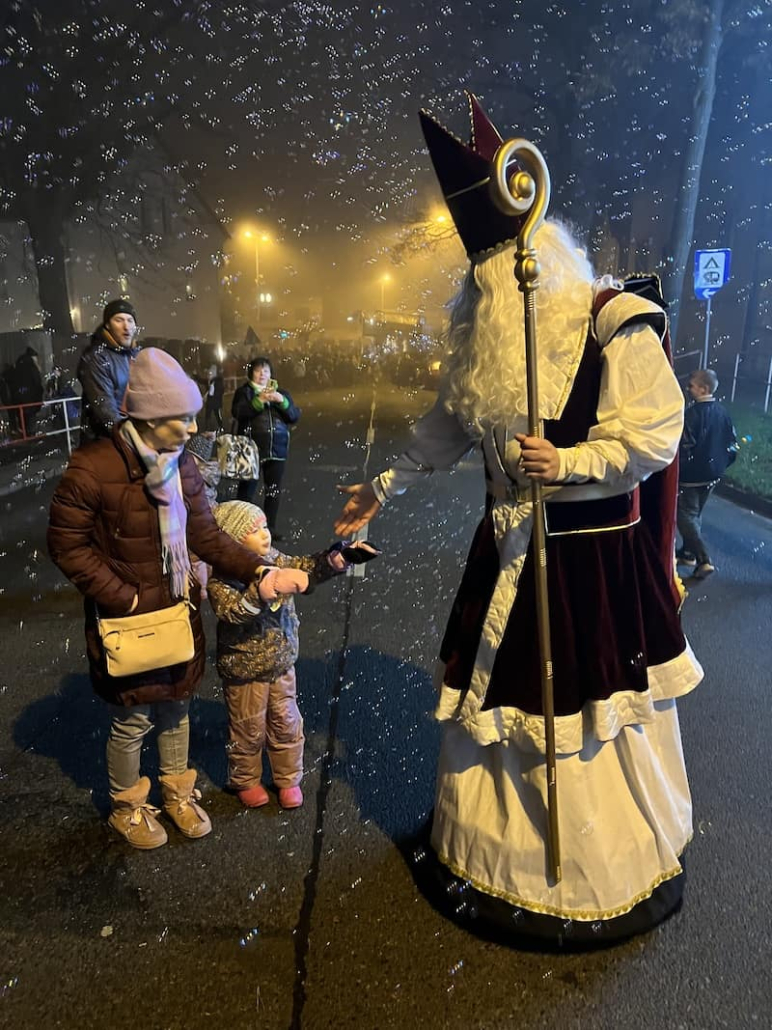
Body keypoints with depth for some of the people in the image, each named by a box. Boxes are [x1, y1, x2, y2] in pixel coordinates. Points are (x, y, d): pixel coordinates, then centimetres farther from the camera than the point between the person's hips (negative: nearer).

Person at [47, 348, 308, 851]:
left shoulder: (181, 463, -3)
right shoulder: (92, 468, -21)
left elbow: (206, 534, -1)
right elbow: (67, 544, -14)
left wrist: (257, 569, -14)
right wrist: (125, 598, -18)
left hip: (179, 613, 5)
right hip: (128, 620, -5)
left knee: (176, 706, 21)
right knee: (133, 720, 12)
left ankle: (178, 790, 45)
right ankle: (127, 806, 40)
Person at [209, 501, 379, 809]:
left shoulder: (273, 558, -4)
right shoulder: (222, 577, -22)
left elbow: (307, 568, 1)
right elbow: (233, 611, -37)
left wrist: (338, 556, -15)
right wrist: (265, 586, -48)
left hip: (281, 663, 5)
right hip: (245, 670, -5)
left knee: (287, 724, 18)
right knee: (249, 730, 15)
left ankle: (288, 779, 40)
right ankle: (246, 781, 41)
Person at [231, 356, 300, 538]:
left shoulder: (281, 392, 15)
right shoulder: (244, 392, 4)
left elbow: (295, 416, 5)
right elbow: (238, 413, -13)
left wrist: (282, 401, -12)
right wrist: (259, 400, -23)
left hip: (277, 449, 4)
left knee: (274, 490, 8)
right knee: (247, 489, -2)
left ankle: (270, 527, 18)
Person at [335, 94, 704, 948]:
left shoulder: (613, 323, -13)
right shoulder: (485, 333, 7)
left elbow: (657, 432, -14)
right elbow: (448, 426, 17)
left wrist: (569, 463, -27)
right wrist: (384, 487, 21)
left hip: (596, 556, -6)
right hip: (510, 551, 6)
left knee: (593, 708, 7)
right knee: (492, 699, 14)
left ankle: (610, 864, 35)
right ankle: (492, 842, 40)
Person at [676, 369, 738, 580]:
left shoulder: (693, 413, -21)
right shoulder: (722, 412, 4)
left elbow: (684, 446, -22)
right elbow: (732, 442, 11)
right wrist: (721, 464, 21)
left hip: (691, 475, -8)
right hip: (712, 474, 8)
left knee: (686, 515, -1)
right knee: (696, 513, 21)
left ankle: (704, 560, -8)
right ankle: (688, 553, 32)